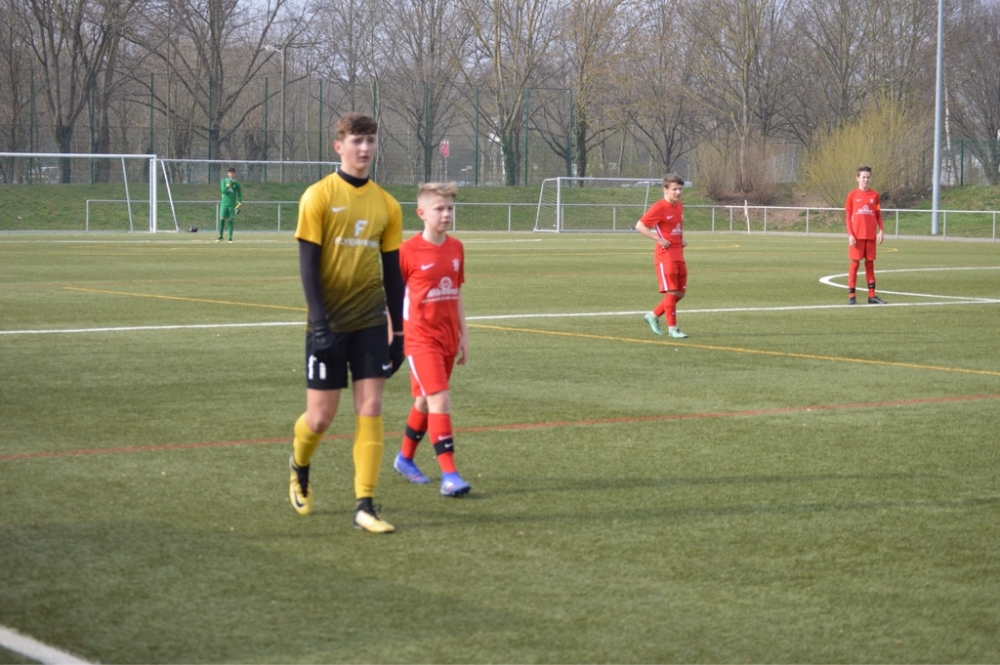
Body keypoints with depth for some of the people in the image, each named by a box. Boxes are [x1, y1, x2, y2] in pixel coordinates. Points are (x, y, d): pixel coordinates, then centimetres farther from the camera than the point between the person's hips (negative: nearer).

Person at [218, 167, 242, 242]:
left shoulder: (236, 183, 3)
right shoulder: (224, 181, 4)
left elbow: (240, 195, 7)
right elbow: (223, 191, -8)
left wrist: (239, 204, -2)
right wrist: (228, 185, -21)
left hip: (232, 204, 0)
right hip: (224, 203, 0)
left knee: (230, 220, -1)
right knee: (222, 219, -4)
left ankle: (230, 237, 2)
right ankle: (220, 236, 7)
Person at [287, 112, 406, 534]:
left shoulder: (386, 205, 7)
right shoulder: (319, 197, -5)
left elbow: (392, 273, 12)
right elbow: (308, 265, -8)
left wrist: (397, 330, 10)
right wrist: (319, 324, -15)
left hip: (371, 323, 3)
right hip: (329, 323, -3)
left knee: (370, 409, -5)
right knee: (321, 416, 2)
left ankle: (365, 506, -2)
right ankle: (299, 467, 34)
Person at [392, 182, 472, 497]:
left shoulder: (456, 248, 6)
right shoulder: (408, 251, -11)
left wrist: (463, 335, 15)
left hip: (447, 339, 6)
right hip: (420, 338, -6)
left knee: (425, 401, 16)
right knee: (440, 401, -15)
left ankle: (405, 459, 35)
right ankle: (449, 475, -16)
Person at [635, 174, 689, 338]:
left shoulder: (679, 206, 12)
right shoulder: (659, 208, -13)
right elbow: (639, 226, -14)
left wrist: (682, 239, 12)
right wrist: (658, 239, -20)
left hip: (679, 255, 8)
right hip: (665, 255, -8)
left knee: (680, 293, 9)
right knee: (671, 292, -7)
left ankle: (654, 316, 23)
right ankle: (672, 328, 1)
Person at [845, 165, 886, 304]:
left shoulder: (875, 195, 7)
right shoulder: (852, 195, 1)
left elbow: (878, 215, 11)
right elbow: (848, 217, 1)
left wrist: (880, 231, -1)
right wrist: (850, 234, -7)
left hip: (870, 236, 2)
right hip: (856, 236, -2)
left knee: (870, 263, 7)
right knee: (855, 263, -2)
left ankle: (871, 296, 10)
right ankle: (851, 295, 0)